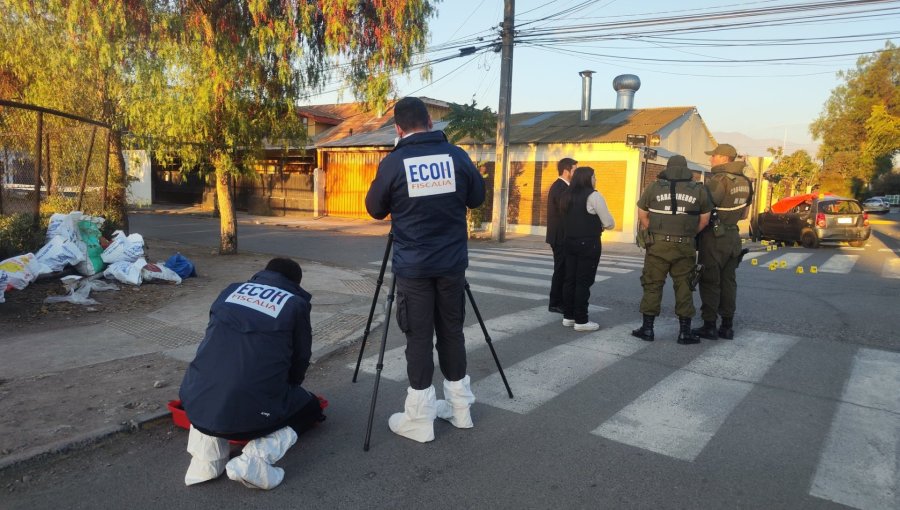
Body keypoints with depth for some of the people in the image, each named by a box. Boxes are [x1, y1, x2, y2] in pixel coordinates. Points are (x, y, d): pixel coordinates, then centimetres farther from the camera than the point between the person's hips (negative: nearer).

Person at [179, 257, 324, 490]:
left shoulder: (231, 290, 17)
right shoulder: (296, 304, 6)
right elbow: (300, 362, 13)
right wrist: (287, 389, 36)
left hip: (196, 405, 5)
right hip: (254, 413, -4)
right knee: (311, 407, 24)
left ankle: (206, 451, 15)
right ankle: (259, 454, 0)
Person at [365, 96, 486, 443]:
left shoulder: (393, 162, -8)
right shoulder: (457, 155, -2)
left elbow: (375, 210, 4)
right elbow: (477, 198, 11)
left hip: (413, 267, -3)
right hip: (452, 263, 3)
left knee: (419, 338, 4)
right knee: (452, 332, 14)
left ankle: (418, 419, 10)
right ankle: (460, 407, 25)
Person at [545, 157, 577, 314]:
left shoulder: (561, 186, 15)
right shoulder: (560, 187, -17)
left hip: (562, 236, 10)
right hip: (560, 237, -10)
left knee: (563, 270, 14)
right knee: (561, 270, -3)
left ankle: (560, 301, 22)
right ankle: (555, 304, 4)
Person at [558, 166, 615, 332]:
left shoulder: (567, 196, 11)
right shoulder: (593, 195, -12)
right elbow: (609, 223, -11)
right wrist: (601, 224, 11)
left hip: (570, 241, 7)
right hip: (588, 243, -7)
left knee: (570, 279, 11)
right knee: (583, 282, -3)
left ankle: (568, 316, 17)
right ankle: (581, 320, 2)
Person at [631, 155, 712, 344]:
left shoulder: (654, 188, -1)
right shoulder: (699, 190, 3)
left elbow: (642, 215, 3)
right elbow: (704, 220, 7)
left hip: (658, 244, -1)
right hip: (685, 246, 1)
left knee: (653, 285, 6)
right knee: (683, 286, 8)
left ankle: (647, 328, 9)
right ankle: (684, 331, 11)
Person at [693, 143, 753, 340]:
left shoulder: (718, 179, -18)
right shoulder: (744, 181, 9)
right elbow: (744, 214, 16)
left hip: (715, 237, -8)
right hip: (733, 236, 8)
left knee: (710, 282, 0)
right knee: (728, 282, 12)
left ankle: (709, 325, 3)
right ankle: (727, 326, 16)